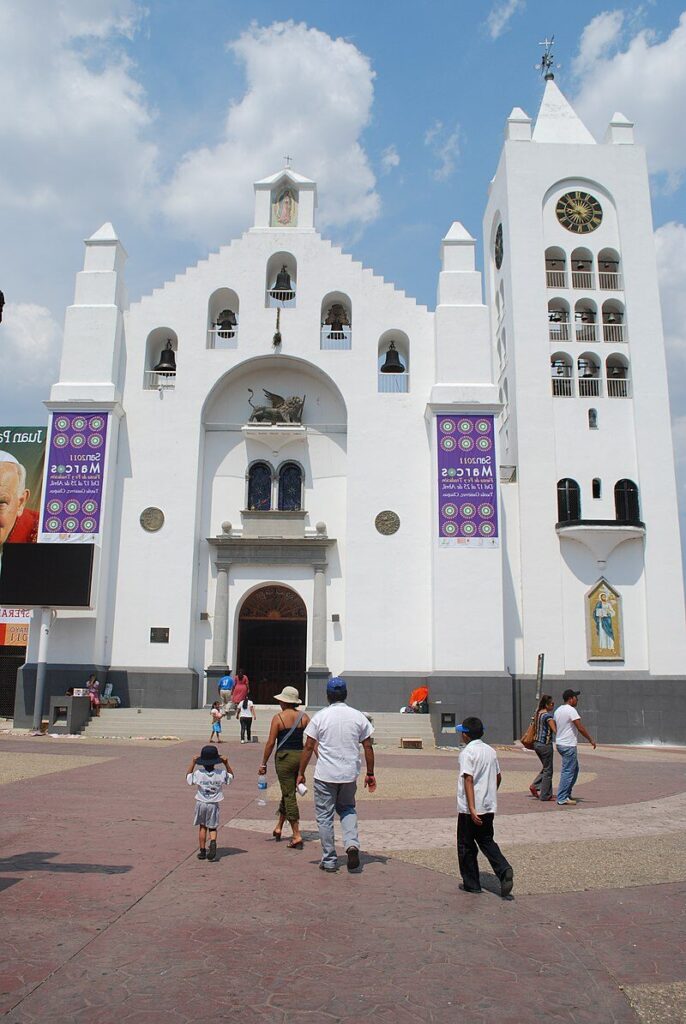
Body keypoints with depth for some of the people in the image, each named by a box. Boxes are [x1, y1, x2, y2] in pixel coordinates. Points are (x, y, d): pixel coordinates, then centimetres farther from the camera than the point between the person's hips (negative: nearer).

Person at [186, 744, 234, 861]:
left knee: (202, 827, 14)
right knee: (212, 827, 10)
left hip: (201, 803, 0)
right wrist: (226, 764, 8)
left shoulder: (198, 773, -11)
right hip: (214, 804, 0)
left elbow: (188, 778, 8)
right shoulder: (221, 773, -10)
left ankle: (202, 851, 16)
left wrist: (193, 763, 9)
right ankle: (213, 843, -19)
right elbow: (231, 777, 10)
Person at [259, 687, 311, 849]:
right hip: (300, 756, 5)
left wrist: (263, 763, 1)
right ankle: (279, 827, 33)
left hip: (284, 758, -5)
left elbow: (270, 743, -7)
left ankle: (297, 836, -1)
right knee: (288, 793, 21)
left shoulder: (278, 718, -8)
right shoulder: (304, 717, 2)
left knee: (289, 796, 1)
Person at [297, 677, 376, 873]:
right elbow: (368, 747, 3)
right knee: (347, 809, 23)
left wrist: (301, 773, 4)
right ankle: (352, 844, 1)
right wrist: (370, 774, 12)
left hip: (325, 775, -3)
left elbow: (308, 747, -5)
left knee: (325, 816, 10)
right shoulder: (358, 716, 0)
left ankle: (329, 860, 15)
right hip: (350, 774, 3)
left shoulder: (320, 716, -7)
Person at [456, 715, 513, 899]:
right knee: (487, 842, 17)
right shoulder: (491, 751, 7)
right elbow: (498, 777, 14)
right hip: (489, 806, 7)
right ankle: (504, 870, -4)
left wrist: (472, 809, -25)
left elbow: (468, 780, -22)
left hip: (469, 809, -6)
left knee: (466, 846, 10)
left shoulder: (467, 752, -15)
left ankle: (471, 884, 17)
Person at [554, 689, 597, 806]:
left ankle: (567, 794, 23)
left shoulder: (558, 710, 13)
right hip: (568, 745, -10)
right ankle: (562, 799, -3)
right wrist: (591, 740, -9)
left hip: (559, 743, 10)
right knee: (568, 772, -5)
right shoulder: (571, 710, -15)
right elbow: (580, 728, -18)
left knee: (575, 769, 20)